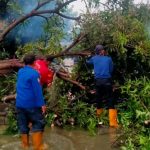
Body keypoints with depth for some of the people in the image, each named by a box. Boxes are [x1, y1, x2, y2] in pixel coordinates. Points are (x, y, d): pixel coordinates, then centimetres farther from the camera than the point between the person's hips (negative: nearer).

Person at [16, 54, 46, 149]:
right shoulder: (34, 73, -13)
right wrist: (42, 104, -15)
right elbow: (37, 90, -18)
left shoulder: (20, 72, 10)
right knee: (38, 124, 4)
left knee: (23, 126, 11)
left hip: (19, 104, 7)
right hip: (31, 104, -7)